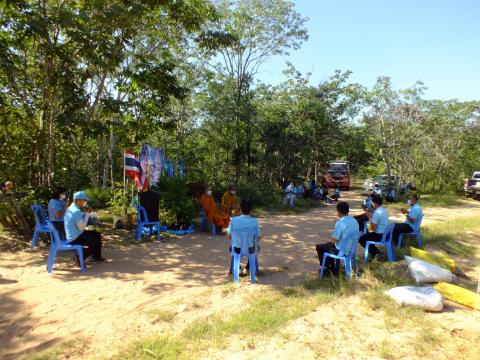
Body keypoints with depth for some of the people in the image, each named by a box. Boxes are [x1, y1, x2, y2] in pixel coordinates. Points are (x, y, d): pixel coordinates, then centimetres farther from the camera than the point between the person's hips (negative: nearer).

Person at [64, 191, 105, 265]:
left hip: (72, 236, 10)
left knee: (97, 235, 17)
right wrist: (87, 215, -17)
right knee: (96, 242, -3)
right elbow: (81, 227, -25)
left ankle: (96, 257, 25)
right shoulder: (76, 211, -25)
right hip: (75, 238, -10)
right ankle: (79, 257, 3)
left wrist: (85, 213, 2)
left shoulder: (71, 208, 7)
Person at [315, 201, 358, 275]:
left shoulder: (340, 223, -25)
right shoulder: (354, 221, -1)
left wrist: (333, 239, 2)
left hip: (341, 251, -8)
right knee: (329, 244, 30)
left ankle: (327, 268, 27)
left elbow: (334, 240, -21)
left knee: (319, 247, 13)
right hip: (351, 249, 8)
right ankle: (331, 267, 34)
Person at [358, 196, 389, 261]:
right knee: (368, 235, 29)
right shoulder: (385, 210, 5)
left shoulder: (377, 212, -24)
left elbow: (373, 228, -23)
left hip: (379, 235, -9)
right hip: (386, 234, 9)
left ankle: (375, 253, 6)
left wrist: (370, 218, -13)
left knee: (361, 239, 5)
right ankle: (375, 252, 24)